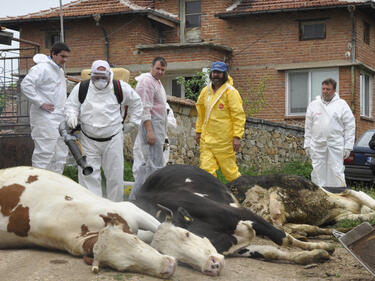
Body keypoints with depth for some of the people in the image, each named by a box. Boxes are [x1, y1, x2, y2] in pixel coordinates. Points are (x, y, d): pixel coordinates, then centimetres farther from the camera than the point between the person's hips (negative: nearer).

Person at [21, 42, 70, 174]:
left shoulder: (59, 71, 19)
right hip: (45, 119, -10)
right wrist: (40, 103, -21)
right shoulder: (42, 68, -12)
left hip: (59, 120, 10)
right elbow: (26, 85, -22)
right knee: (44, 153, -9)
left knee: (60, 155, 13)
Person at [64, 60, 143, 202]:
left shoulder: (120, 88, -3)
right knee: (88, 174, -2)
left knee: (115, 174, 5)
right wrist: (71, 115, -13)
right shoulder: (81, 88, -3)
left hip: (113, 139, 0)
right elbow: (71, 104, 8)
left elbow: (136, 102, 13)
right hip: (88, 140, 0)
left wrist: (133, 121, 11)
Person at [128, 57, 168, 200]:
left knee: (148, 163, 12)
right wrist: (149, 131, -25)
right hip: (149, 125, -11)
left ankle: (134, 196, 16)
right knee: (155, 164, -13)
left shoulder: (157, 82, 21)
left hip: (158, 127, 11)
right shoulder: (146, 81, -11)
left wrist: (162, 134, 24)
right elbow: (145, 108, -19)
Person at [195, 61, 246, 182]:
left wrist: (237, 136, -15)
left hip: (224, 140, -5)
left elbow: (239, 116, -10)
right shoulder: (205, 91, 12)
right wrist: (198, 131, 20)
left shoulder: (230, 92, -7)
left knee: (229, 169, 2)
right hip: (206, 138, 5)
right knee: (207, 169, -2)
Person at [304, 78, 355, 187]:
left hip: (336, 146, -3)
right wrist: (307, 145, 6)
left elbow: (350, 127, 1)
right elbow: (308, 127, 13)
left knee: (336, 174, -5)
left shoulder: (342, 105, 3)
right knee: (318, 174, 4)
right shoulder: (313, 105, 11)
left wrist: (348, 147, -5)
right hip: (317, 146, 3)